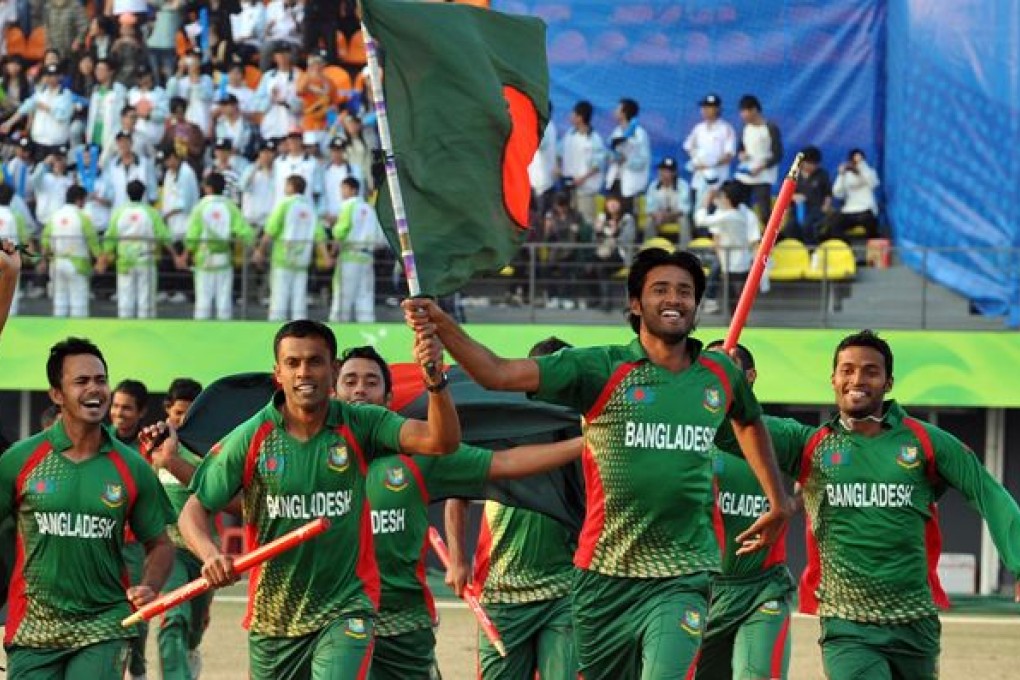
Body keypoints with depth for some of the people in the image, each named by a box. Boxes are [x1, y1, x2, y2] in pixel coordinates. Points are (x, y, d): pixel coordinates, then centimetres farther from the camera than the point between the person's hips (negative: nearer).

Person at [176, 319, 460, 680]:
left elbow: (441, 440, -22)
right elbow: (194, 510, -4)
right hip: (273, 616, 3)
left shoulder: (360, 426, -9)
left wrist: (435, 381, -41)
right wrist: (210, 554, -26)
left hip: (345, 610, -3)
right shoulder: (251, 438, -7)